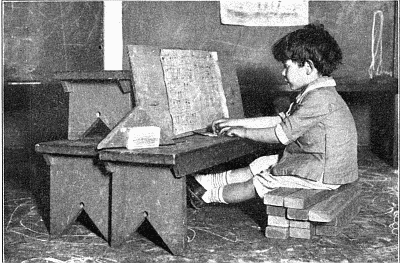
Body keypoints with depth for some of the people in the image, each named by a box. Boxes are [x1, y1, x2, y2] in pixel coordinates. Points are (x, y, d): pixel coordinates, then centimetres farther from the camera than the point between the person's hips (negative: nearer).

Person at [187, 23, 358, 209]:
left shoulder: (319, 98, -24)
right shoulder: (315, 93, 10)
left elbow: (281, 134, -22)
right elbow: (280, 121, 14)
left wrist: (244, 132, -7)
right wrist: (236, 123, 12)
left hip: (322, 174, -9)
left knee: (261, 183, -2)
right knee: (261, 165, 11)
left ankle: (209, 196, 11)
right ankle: (209, 182, 18)